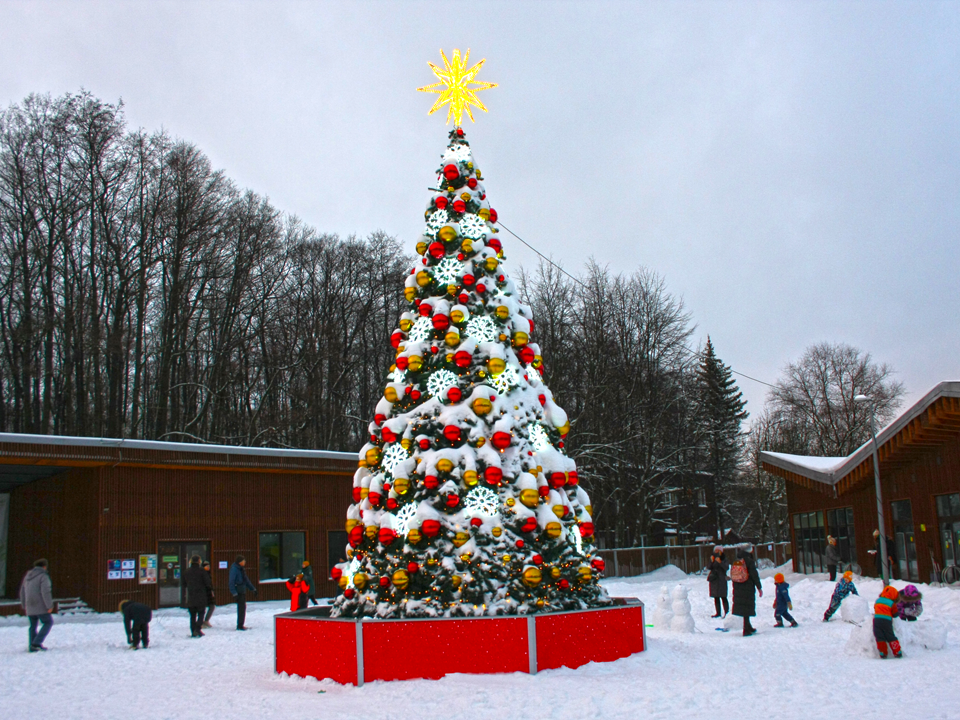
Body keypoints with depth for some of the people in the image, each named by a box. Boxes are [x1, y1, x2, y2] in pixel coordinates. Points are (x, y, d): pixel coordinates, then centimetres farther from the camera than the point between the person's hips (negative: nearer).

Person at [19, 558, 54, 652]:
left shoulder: (27, 576, 14)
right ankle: (36, 643, -9)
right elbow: (46, 592, -19)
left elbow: (22, 592, 19)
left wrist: (24, 606, 26)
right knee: (48, 623, 2)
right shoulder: (43, 576, -10)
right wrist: (49, 606, -16)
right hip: (40, 606, -7)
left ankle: (32, 646, 12)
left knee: (33, 626, 14)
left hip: (30, 607, 7)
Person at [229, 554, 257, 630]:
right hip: (238, 591, -9)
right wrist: (234, 593, -23)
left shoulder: (241, 569, 16)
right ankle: (240, 625, -7)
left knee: (242, 607, 12)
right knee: (242, 607, -10)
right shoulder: (234, 569, -13)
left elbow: (246, 580, 24)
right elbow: (231, 582, -18)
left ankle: (240, 625, 19)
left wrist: (253, 589, 23)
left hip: (243, 590, 9)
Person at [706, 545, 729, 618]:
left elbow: (727, 568, -15)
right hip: (713, 579, 5)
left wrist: (720, 562, -26)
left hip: (721, 580, -5)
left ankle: (726, 612, -10)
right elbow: (709, 567, -1)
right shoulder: (712, 558, 10)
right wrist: (711, 561, -17)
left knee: (723, 597, -10)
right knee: (716, 597, 8)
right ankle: (718, 613, 14)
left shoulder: (724, 559, -1)